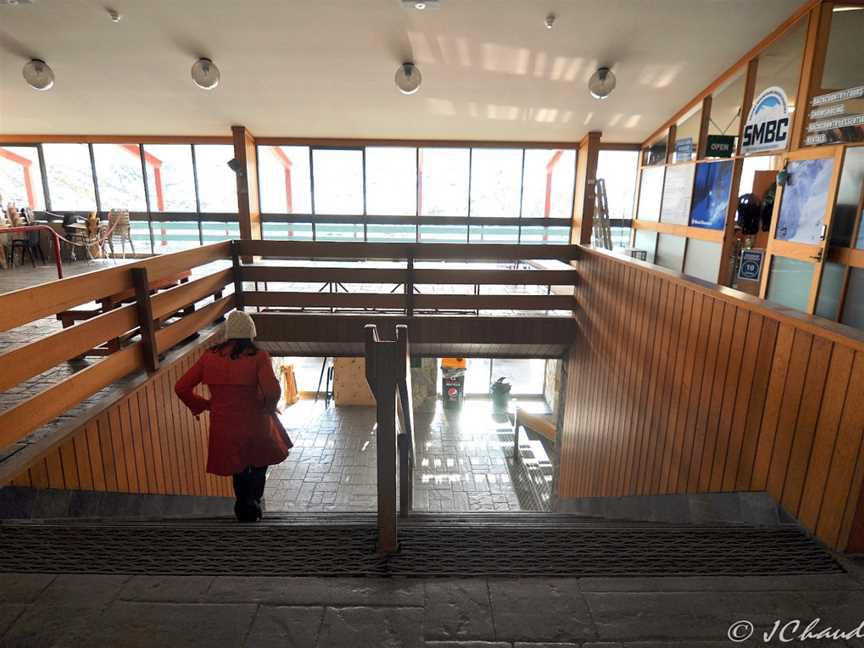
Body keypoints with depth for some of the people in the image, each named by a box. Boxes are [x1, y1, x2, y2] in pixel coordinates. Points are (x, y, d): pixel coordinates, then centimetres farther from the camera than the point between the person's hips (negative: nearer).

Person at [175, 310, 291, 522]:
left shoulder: (209, 356, -5)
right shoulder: (258, 357, -16)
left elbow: (181, 387, -2)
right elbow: (272, 390, -28)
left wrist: (205, 404, 10)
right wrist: (268, 407, -7)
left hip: (223, 428, 3)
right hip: (254, 424, -3)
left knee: (239, 470, 27)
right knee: (259, 466, 26)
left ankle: (245, 511, 38)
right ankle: (254, 503, 20)